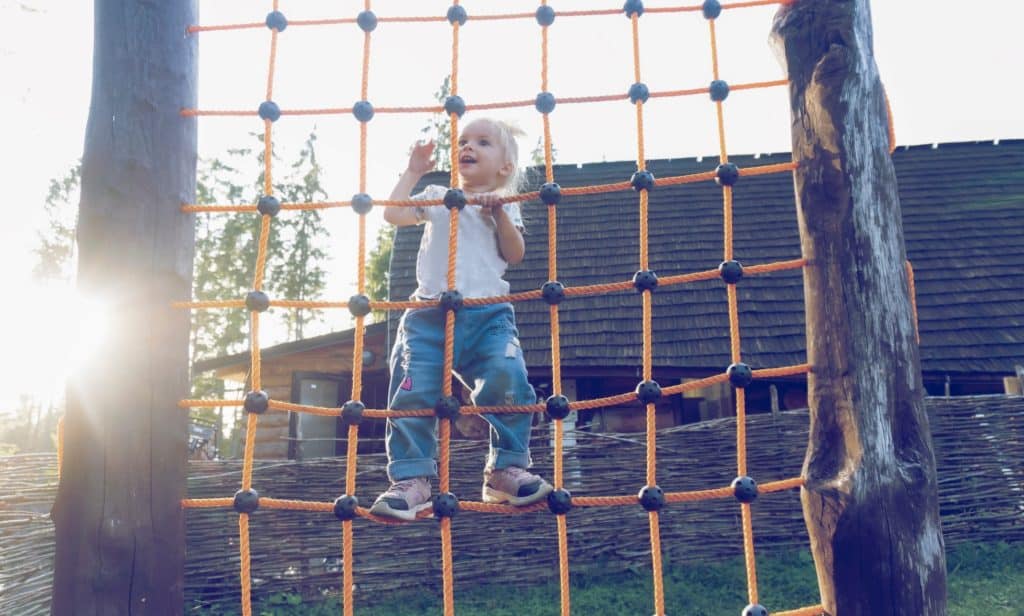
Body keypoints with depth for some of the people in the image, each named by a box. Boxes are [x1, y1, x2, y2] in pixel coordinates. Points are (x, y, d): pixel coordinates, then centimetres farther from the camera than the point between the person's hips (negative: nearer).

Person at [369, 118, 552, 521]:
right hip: (429, 314, 1)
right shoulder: (436, 197, 21)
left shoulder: (503, 206, 18)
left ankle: (506, 468, -5)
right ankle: (412, 479, 0)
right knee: (412, 394, -9)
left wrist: (499, 212, -4)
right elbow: (393, 214, 9)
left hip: (488, 315, -1)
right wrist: (413, 172, 17)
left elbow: (515, 254, 6)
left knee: (508, 382, -21)